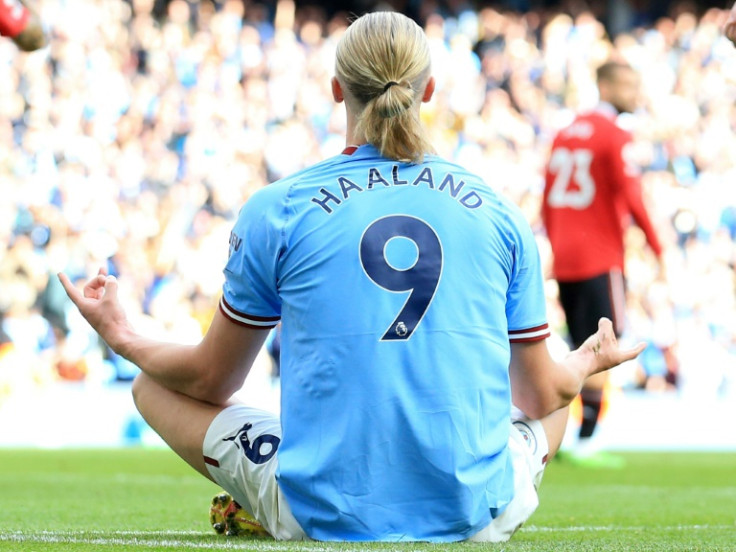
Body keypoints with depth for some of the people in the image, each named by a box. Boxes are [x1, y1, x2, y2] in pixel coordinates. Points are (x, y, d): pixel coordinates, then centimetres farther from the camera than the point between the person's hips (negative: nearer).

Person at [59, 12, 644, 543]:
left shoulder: (276, 210, -1)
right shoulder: (501, 214, 4)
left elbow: (212, 380, 9)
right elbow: (539, 396, 12)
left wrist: (122, 338, 30)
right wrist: (589, 362, 37)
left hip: (324, 518, -1)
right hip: (475, 518, 1)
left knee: (152, 385, 19)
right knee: (560, 403, 33)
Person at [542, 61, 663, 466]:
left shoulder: (565, 133, 15)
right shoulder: (616, 138, -8)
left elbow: (547, 203, 17)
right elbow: (632, 199, -14)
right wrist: (658, 249, -6)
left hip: (564, 261, 7)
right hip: (601, 261, -7)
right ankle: (585, 442, -6)